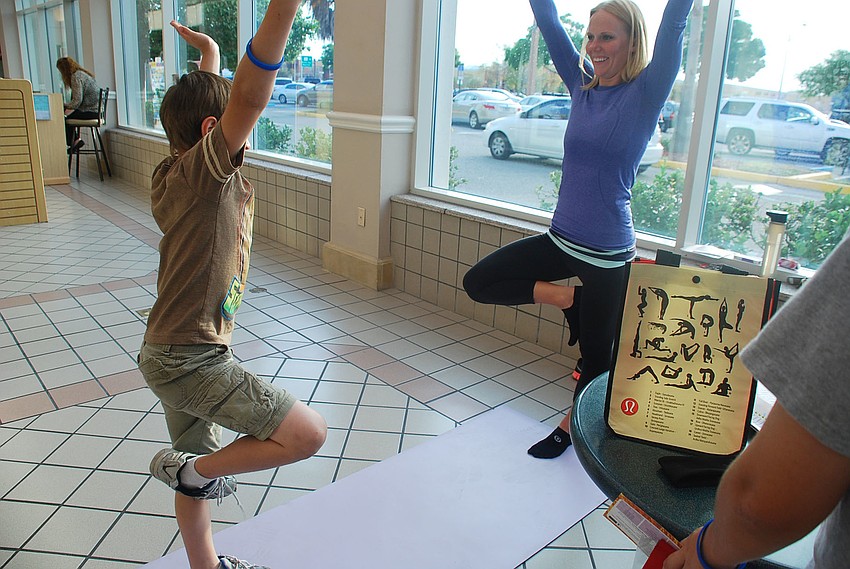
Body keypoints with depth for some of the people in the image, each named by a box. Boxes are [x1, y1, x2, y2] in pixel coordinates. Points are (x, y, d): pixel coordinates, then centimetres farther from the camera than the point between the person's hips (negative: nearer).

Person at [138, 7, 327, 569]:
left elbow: (206, 102, 27)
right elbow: (250, 96, -35)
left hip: (175, 353, 10)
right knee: (307, 433, -12)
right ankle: (192, 470, 6)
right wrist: (286, 6, -41)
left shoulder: (182, 173, 7)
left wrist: (210, 54, 30)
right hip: (190, 359, -10)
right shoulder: (204, 170, -18)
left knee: (200, 462, 24)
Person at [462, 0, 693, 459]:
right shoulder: (583, 86, 5)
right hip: (560, 238, 6)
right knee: (478, 282, 2)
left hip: (606, 252, -5)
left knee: (596, 353, 9)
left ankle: (571, 426, 36)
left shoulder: (645, 94, -9)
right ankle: (567, 298, 10)